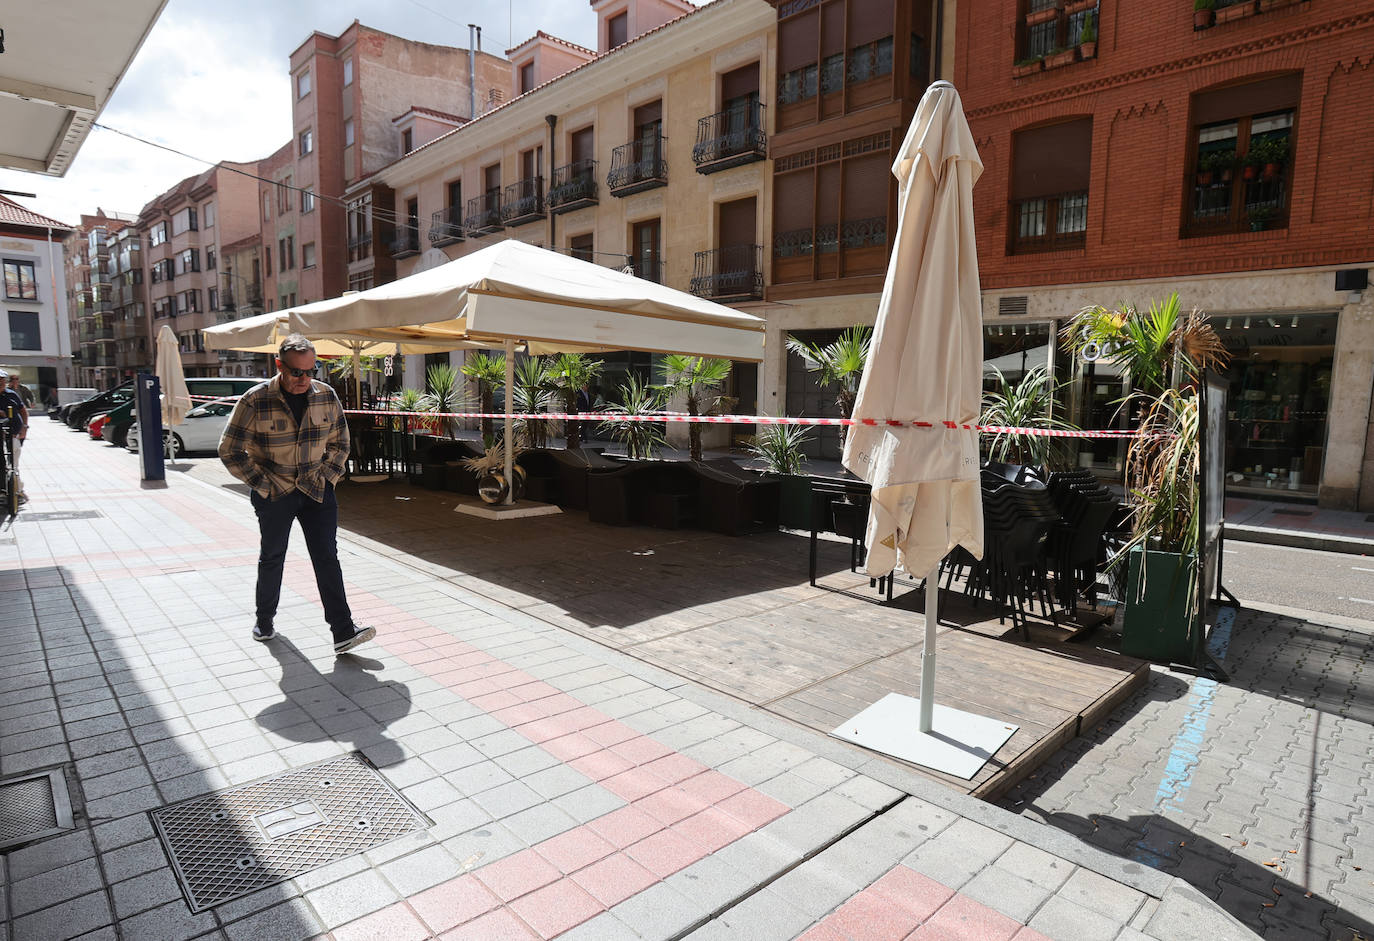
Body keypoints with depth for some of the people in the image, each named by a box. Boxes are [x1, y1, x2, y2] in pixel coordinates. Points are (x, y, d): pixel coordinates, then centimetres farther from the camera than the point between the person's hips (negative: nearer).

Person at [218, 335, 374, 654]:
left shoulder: (327, 396, -2)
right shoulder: (254, 401, -12)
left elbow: (340, 442, 12)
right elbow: (230, 451, -6)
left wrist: (328, 476, 2)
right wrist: (263, 484, -9)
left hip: (317, 490, 2)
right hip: (273, 493, -2)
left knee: (327, 558, -4)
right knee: (272, 558, 13)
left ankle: (343, 632, -6)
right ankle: (264, 621, 35)